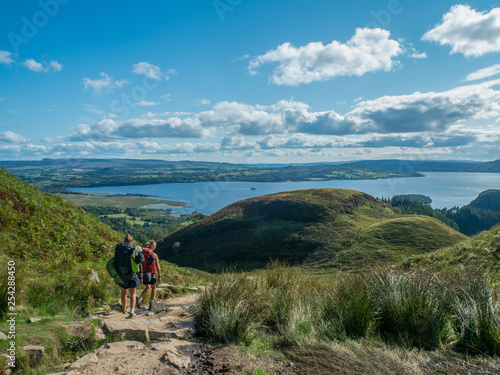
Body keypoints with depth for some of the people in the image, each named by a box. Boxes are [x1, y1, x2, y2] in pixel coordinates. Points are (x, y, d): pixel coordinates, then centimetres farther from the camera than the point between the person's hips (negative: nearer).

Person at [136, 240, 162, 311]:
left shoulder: (141, 253, -2)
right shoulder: (154, 255, -13)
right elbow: (158, 267, -8)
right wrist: (159, 276, 4)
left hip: (143, 274, 4)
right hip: (151, 275, -4)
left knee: (148, 288, 27)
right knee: (153, 288, 21)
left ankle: (140, 299, 3)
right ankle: (151, 305, 24)